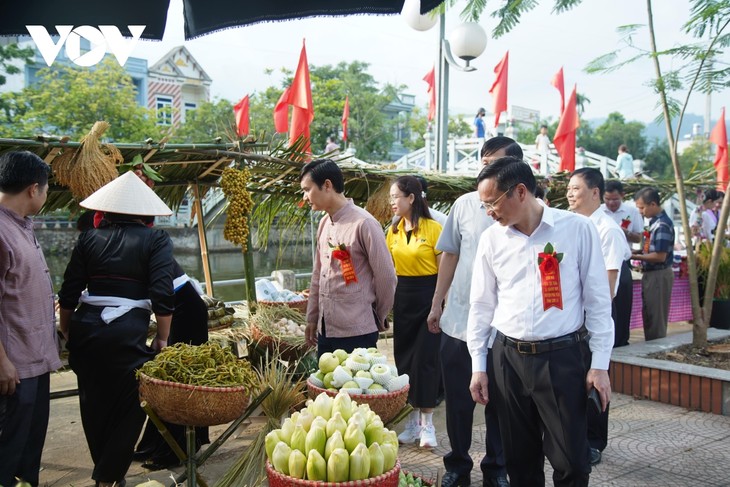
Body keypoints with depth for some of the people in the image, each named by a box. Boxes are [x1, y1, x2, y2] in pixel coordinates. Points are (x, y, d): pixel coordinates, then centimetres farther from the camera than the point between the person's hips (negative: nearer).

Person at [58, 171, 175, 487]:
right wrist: (162, 339, 0)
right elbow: (162, 295, -8)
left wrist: (67, 332, 22)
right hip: (128, 332, -5)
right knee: (130, 407, 10)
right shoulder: (156, 240, 0)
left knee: (93, 403, 19)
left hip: (85, 327, 5)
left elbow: (68, 293, 10)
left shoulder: (89, 238, 10)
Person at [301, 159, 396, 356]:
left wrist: (378, 317, 3)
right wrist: (312, 317, 17)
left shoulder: (363, 223, -15)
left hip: (357, 333, -7)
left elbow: (386, 276, -10)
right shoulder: (324, 224, 8)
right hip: (326, 329, 7)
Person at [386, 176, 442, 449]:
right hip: (402, 296, 6)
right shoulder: (393, 231, 8)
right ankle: (412, 419, 21)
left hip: (428, 296, -6)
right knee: (404, 357, 9)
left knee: (426, 358, -3)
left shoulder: (433, 228, -10)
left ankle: (427, 422, 9)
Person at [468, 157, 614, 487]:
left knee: (570, 460, 2)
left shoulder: (577, 229, -5)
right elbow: (482, 305, 9)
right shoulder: (491, 239, 3)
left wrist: (600, 364, -4)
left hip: (563, 357, -3)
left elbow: (597, 299, -2)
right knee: (520, 458, 13)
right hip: (508, 358, 3)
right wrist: (477, 366, 7)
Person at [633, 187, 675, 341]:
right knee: (649, 316, 18)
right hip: (651, 274, 10)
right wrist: (637, 251, 3)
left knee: (656, 319, 1)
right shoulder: (654, 221, 9)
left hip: (659, 275, -10)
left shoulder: (662, 225, -21)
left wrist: (635, 256, -16)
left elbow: (660, 256, -23)